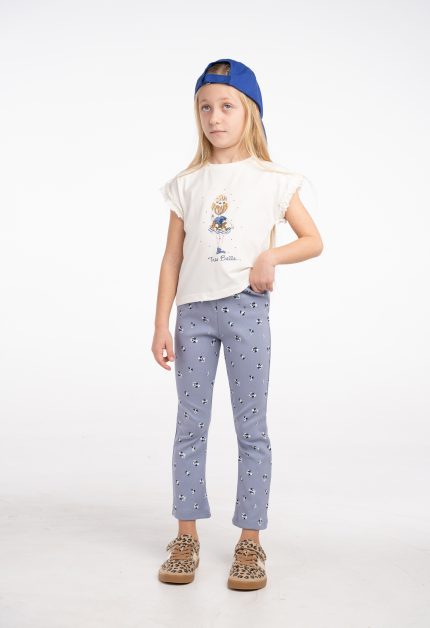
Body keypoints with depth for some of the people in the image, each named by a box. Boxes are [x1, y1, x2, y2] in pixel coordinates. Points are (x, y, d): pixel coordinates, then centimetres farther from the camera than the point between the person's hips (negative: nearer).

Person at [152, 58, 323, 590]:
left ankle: (250, 542, 14)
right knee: (190, 425, 7)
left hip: (246, 308, -2)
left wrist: (273, 255, -13)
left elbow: (313, 240, 7)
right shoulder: (187, 184, 8)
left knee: (251, 428, 3)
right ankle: (187, 536, 20)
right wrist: (161, 325, 1)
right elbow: (172, 257, 7)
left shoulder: (273, 180, 3)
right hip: (194, 310, 2)